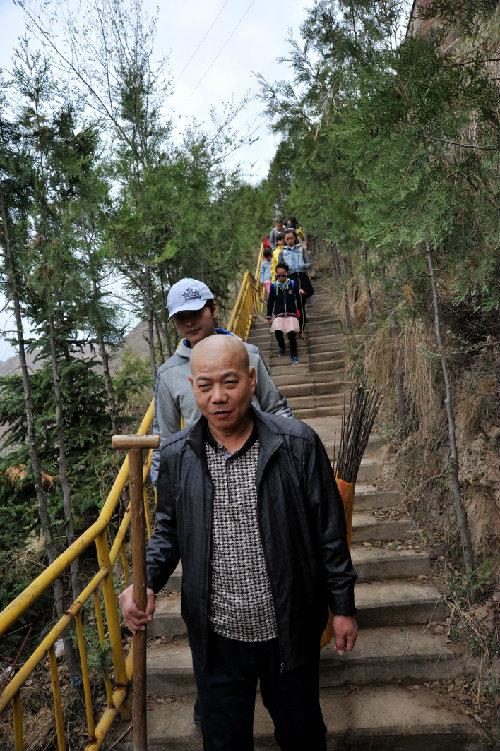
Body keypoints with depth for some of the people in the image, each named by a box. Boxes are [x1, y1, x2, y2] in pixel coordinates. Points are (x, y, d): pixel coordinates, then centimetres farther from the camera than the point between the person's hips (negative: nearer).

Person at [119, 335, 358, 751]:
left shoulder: (298, 443, -15)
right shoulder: (176, 455, -7)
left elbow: (329, 530, -7)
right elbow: (168, 529, 7)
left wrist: (343, 606, -1)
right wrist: (146, 582, -9)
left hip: (290, 631, -1)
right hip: (216, 637, 2)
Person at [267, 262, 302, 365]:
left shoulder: (293, 284, 2)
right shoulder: (274, 286, 5)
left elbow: (298, 298, 12)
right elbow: (270, 301, 13)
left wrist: (301, 292, -7)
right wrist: (269, 315, 12)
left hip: (291, 314, -1)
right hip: (279, 314, 2)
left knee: (291, 334, -12)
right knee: (277, 332, -8)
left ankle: (294, 356, 1)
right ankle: (282, 347, 26)